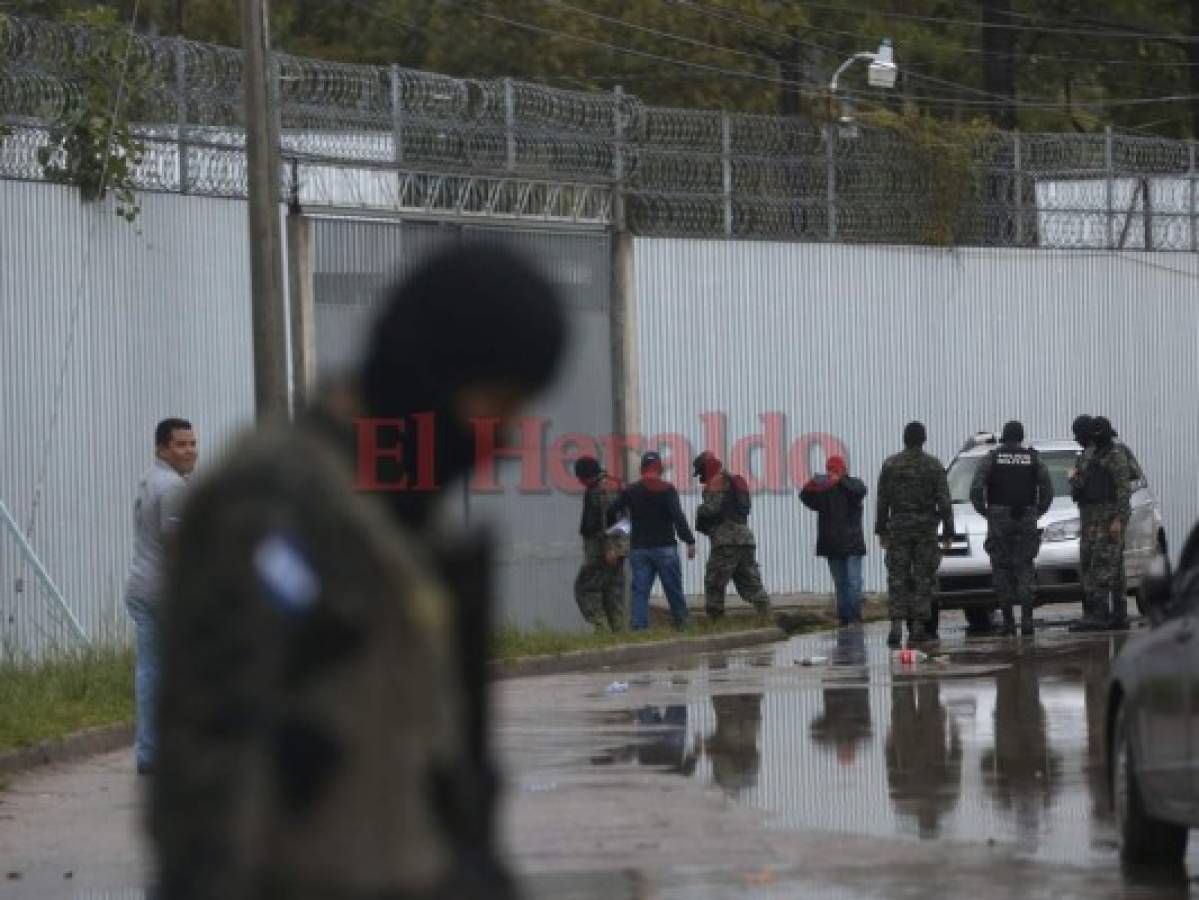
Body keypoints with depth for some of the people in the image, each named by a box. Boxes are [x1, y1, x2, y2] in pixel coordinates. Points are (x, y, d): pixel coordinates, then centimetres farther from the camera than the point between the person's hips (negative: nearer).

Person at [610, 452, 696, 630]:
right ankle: (682, 625, 11)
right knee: (674, 590, 6)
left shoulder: (630, 491, 5)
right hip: (664, 548, -2)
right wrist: (689, 541, -15)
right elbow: (678, 517, -14)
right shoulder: (667, 490, -5)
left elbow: (612, 512, 5)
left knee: (640, 592, 1)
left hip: (639, 549, 2)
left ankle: (638, 627, -8)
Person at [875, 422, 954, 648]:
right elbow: (944, 502, -3)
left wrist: (881, 530, 10)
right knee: (923, 579, 5)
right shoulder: (934, 465, -3)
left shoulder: (891, 464, 1)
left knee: (897, 579, 1)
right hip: (926, 528, -1)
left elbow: (882, 501, 3)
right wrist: (948, 532, 1)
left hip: (898, 527, 1)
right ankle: (918, 627, 2)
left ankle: (896, 627, -12)